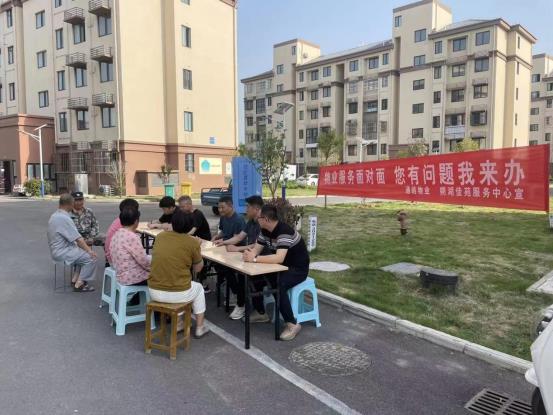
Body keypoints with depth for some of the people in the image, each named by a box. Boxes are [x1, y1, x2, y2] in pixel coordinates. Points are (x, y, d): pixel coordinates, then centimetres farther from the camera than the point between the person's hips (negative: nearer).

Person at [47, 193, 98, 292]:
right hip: (62, 252, -10)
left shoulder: (55, 215, 9)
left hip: (58, 249, 10)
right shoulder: (65, 218, -23)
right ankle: (79, 284, -2)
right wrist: (89, 250, -11)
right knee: (91, 257, -11)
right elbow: (78, 239, -22)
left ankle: (75, 279, 17)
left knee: (84, 252, 17)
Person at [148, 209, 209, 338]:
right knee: (198, 288, 29)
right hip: (178, 293, -4)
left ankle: (178, 323, 41)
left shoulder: (160, 236, 3)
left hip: (154, 292, 4)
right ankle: (200, 328, 34)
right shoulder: (192, 242, -9)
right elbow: (197, 268, 6)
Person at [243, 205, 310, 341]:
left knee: (278, 286, -33)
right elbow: (256, 250, -1)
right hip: (281, 266, 9)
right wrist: (248, 254, -25)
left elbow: (279, 258, -39)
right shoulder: (265, 231, -1)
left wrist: (254, 259, -36)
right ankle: (261, 313, 16)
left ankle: (292, 324, -18)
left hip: (298, 269, -9)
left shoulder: (284, 232, -30)